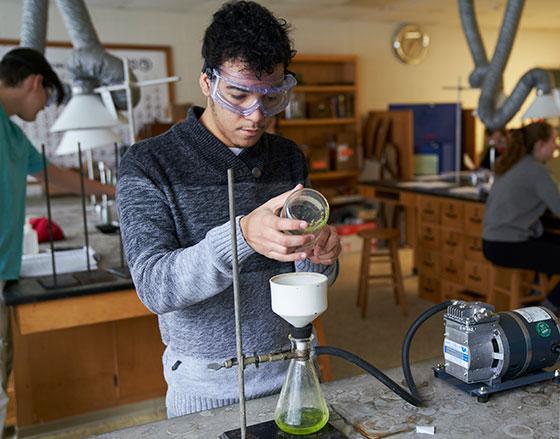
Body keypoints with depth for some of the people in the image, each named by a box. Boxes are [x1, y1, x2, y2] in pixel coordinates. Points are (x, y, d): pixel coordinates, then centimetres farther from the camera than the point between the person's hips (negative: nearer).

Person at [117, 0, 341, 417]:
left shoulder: (290, 158, 0)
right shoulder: (149, 164, -14)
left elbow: (307, 275, 5)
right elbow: (154, 287, -23)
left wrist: (319, 255, -20)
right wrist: (241, 236, -39)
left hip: (290, 369, 4)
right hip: (206, 384, -3)